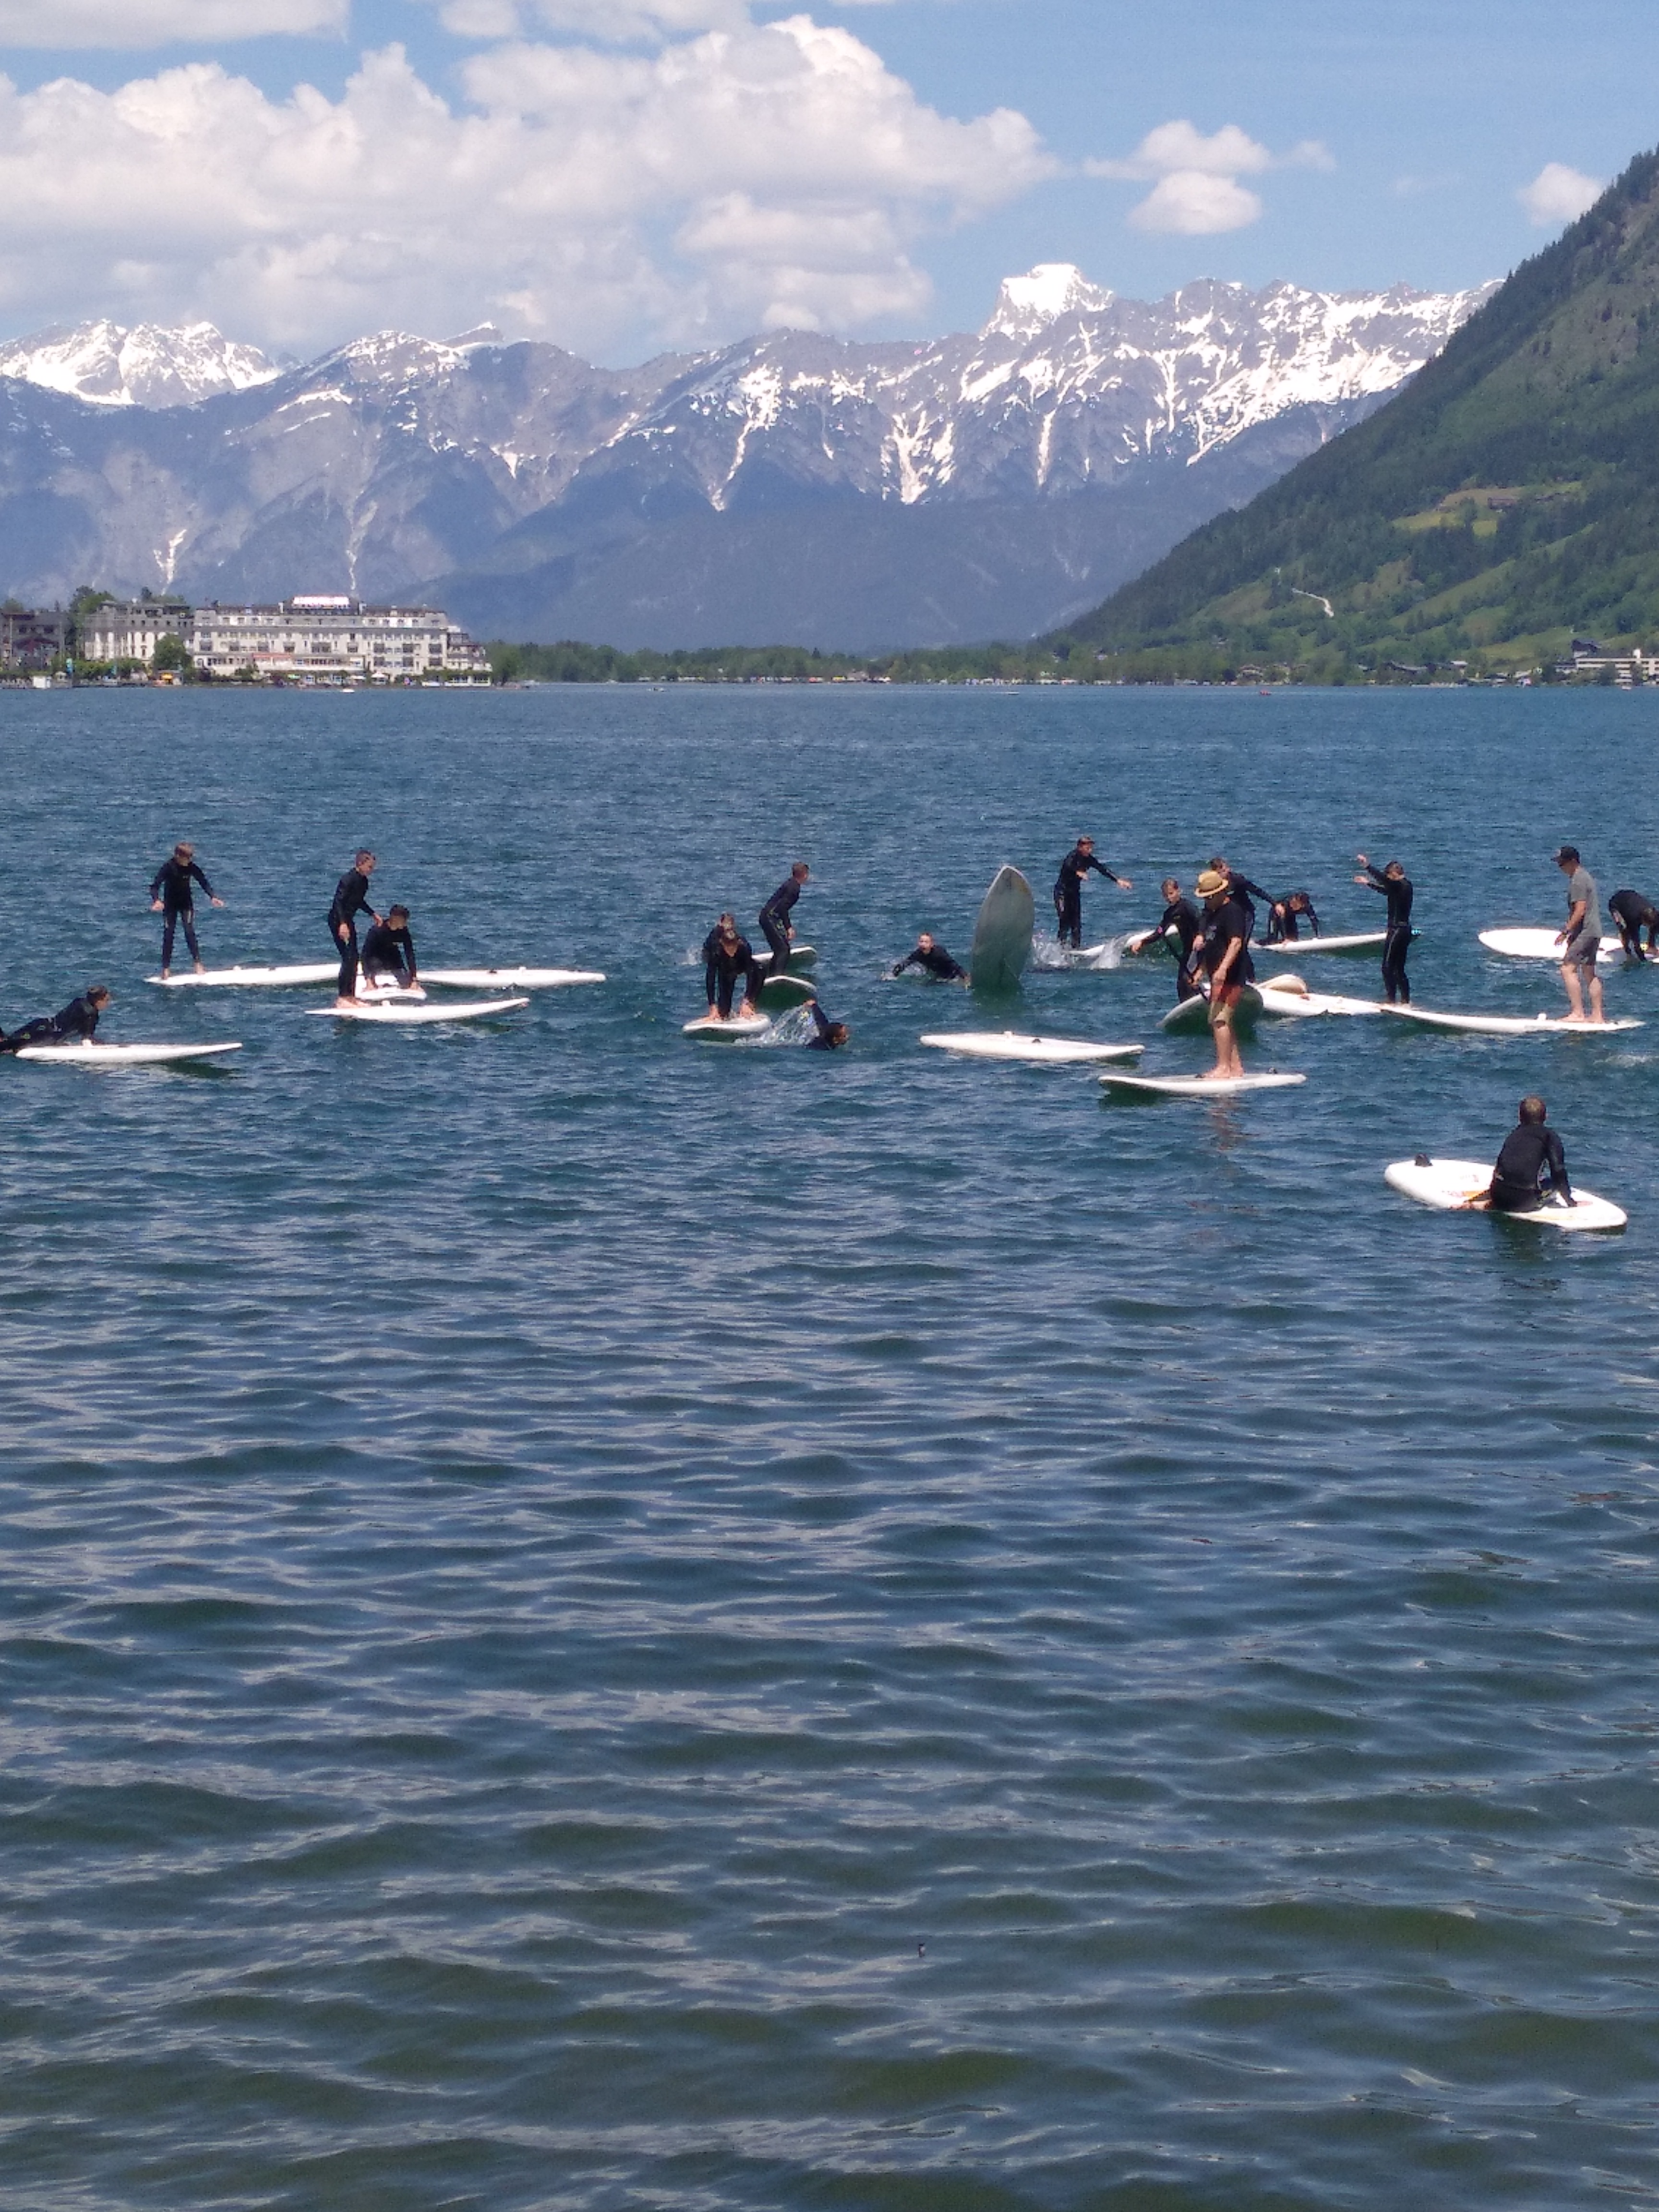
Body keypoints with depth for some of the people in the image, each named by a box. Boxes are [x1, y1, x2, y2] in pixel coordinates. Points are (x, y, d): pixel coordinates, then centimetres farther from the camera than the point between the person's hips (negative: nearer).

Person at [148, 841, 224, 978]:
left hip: (186, 903, 1)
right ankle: (166, 969, 2)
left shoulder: (191, 868, -11)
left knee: (190, 932, -12)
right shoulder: (168, 867, -20)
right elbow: (155, 886, -23)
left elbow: (204, 882, -2)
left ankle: (198, 965, -11)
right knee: (168, 935, -3)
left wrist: (212, 897, -14)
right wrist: (157, 900, -41)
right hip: (170, 904, -1)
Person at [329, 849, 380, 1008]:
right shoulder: (349, 879, -19)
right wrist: (343, 924, -32)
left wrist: (373, 914, 32)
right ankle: (342, 998, -13)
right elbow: (339, 901, -25)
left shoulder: (363, 881, 9)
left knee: (353, 959, 10)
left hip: (348, 920, 10)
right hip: (338, 919, -10)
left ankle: (351, 997, 17)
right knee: (348, 958, -13)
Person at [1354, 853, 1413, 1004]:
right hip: (1405, 930, 10)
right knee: (1399, 969, 14)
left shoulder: (1400, 886, -15)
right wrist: (1368, 883, 40)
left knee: (1388, 967, -6)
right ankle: (1406, 1001, 16)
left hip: (1397, 931, -10)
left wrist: (1367, 865, -29)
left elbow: (1383, 879, -31)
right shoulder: (1405, 886, 14)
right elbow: (1386, 890, 30)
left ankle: (1391, 1001, -7)